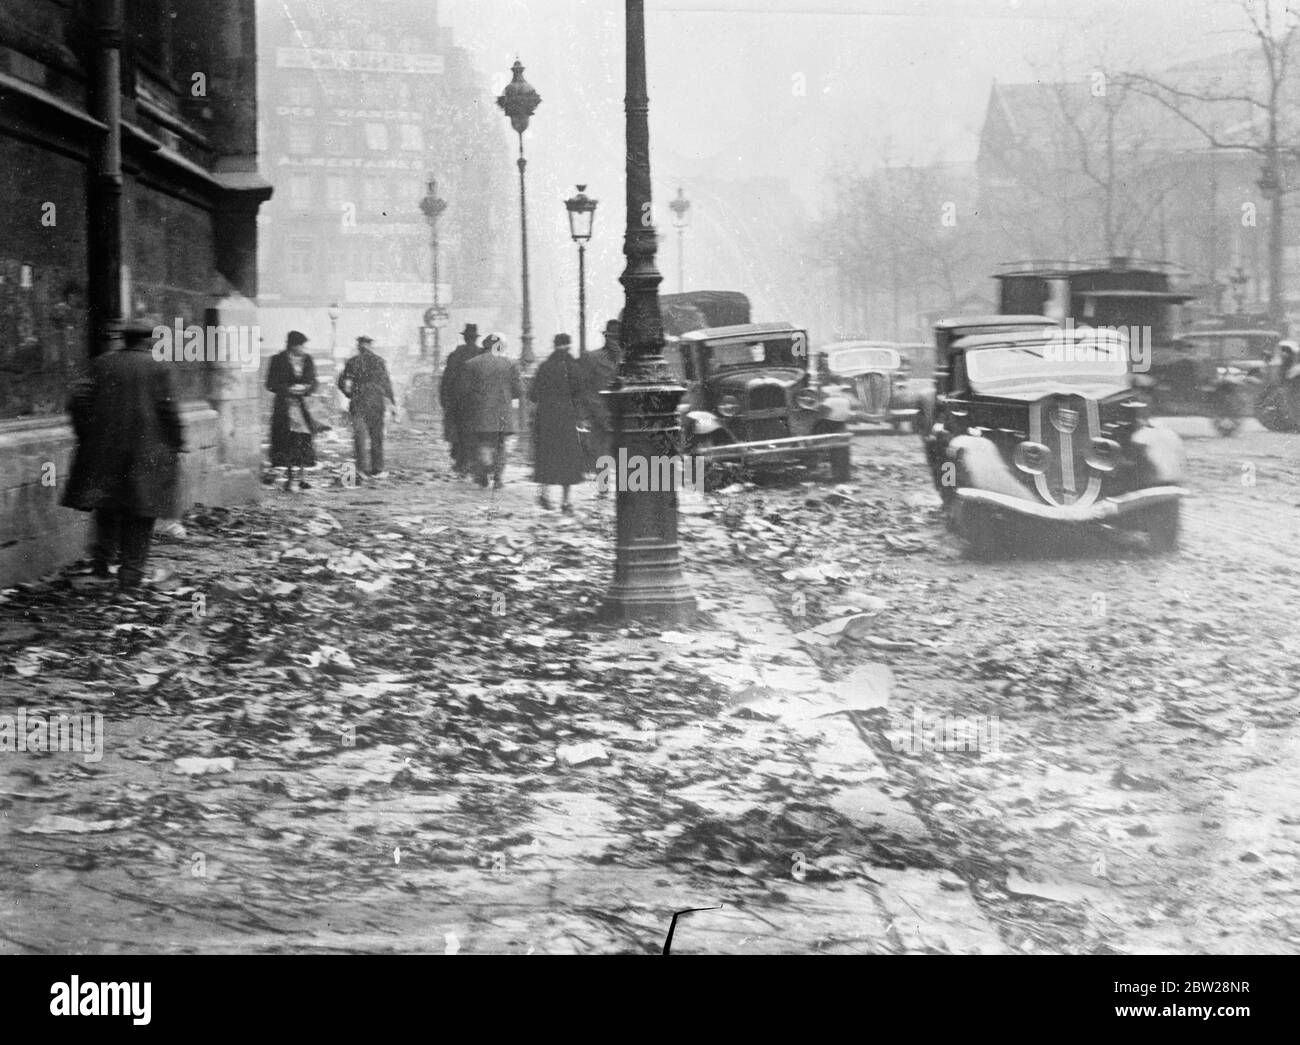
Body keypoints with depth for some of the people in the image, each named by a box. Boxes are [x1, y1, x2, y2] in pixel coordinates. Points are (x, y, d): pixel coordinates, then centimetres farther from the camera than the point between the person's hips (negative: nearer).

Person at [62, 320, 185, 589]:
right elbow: (168, 409, -8)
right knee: (140, 510, 4)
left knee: (108, 505, 18)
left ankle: (102, 557, 7)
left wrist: (87, 436, 9)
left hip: (104, 448, 3)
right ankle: (132, 569, 1)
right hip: (146, 452, -3)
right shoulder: (158, 368, -5)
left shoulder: (101, 365, 4)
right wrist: (177, 443, 2)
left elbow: (79, 398, 0)